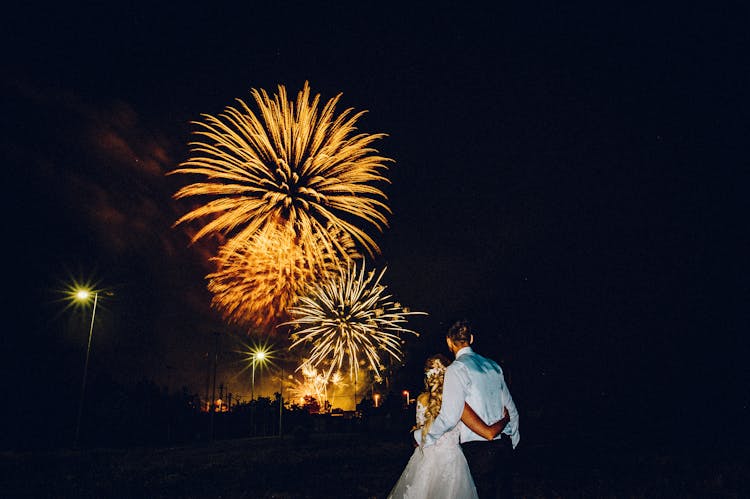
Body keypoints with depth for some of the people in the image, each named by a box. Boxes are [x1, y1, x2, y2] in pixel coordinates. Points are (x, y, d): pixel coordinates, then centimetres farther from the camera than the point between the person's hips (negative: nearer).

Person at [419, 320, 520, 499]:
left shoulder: (457, 369, -9)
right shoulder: (493, 366, 12)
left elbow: (449, 417, -16)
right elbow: (511, 409, 17)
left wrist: (426, 438, -2)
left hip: (479, 449, -7)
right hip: (504, 446, 7)